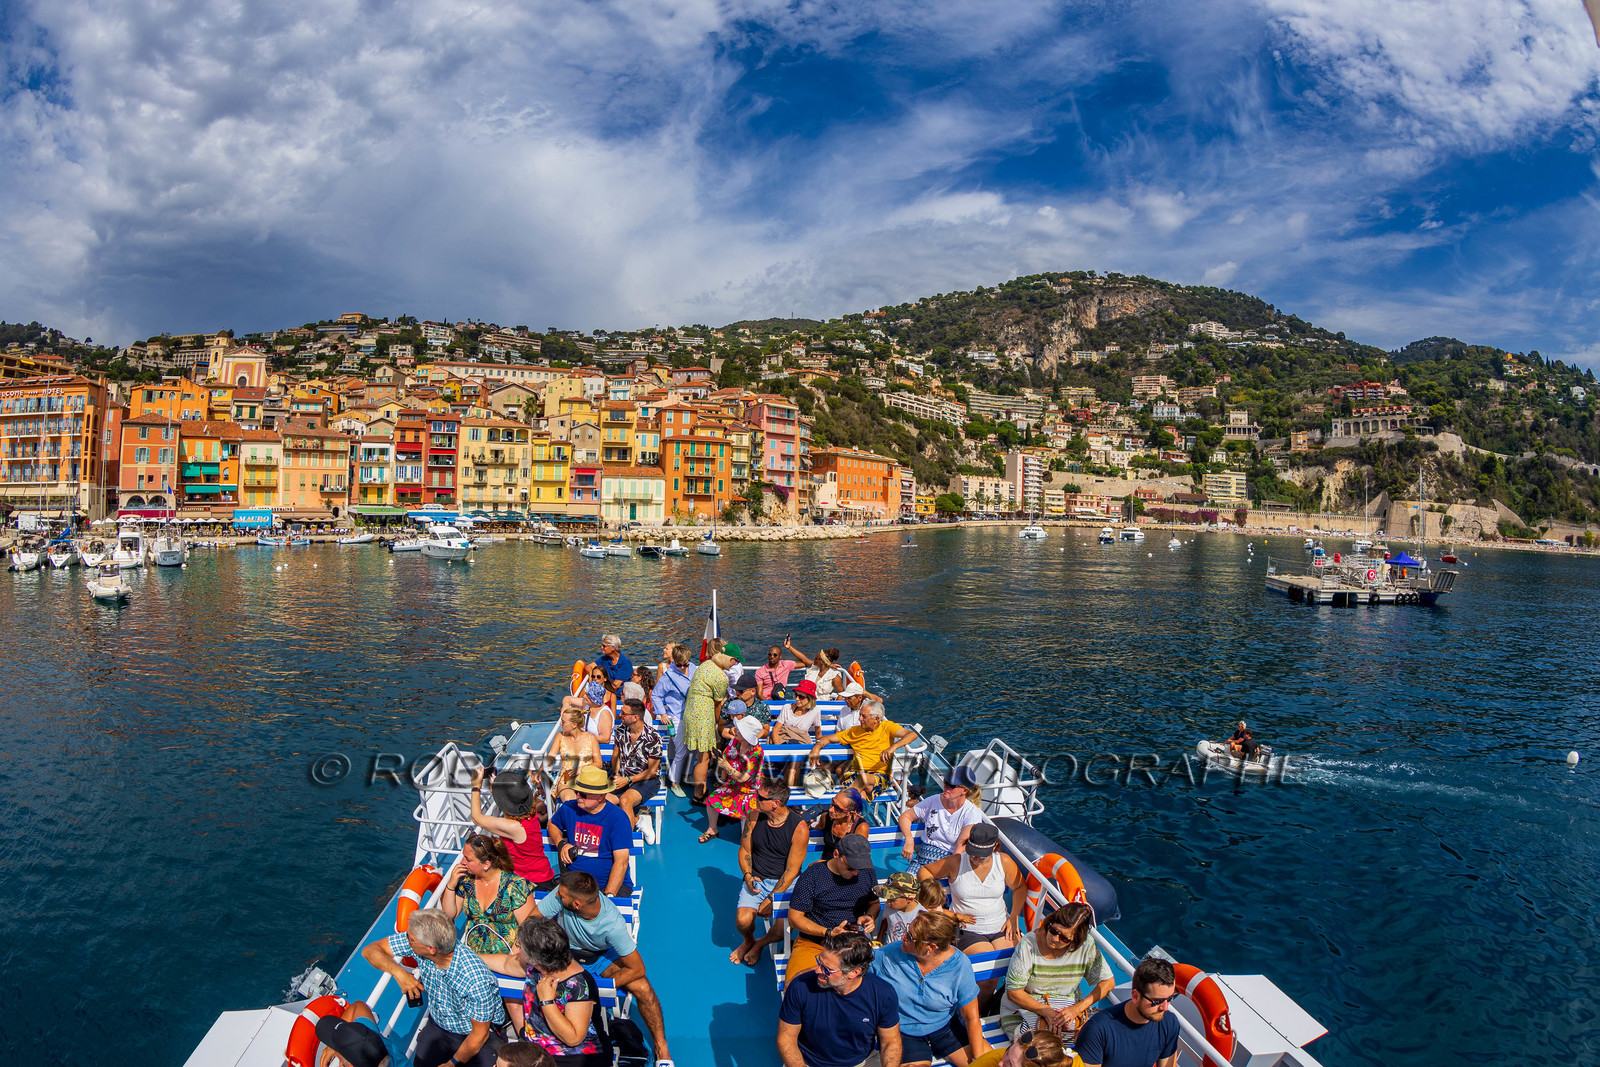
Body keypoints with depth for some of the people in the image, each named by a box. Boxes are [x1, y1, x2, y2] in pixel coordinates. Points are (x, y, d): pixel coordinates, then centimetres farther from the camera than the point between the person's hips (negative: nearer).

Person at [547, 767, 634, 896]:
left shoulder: (618, 818, -10)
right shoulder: (569, 809, 5)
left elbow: (621, 862, -15)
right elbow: (552, 823, 29)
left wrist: (608, 895, -25)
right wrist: (561, 844, 8)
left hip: (610, 884, -4)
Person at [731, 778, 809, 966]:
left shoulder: (799, 828, -17)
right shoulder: (754, 817, -5)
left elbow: (791, 871, -13)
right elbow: (744, 850, 9)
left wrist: (770, 900, -15)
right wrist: (748, 876, -9)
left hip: (786, 882, -2)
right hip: (756, 880, 3)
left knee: (784, 928, -23)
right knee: (743, 920, -21)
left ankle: (761, 943, 13)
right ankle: (748, 941, 16)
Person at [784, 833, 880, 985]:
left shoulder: (867, 873, 6)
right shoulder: (811, 876, -8)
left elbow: (874, 903, 23)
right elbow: (794, 918, -5)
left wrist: (869, 916, -2)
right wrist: (829, 933, -17)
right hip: (813, 943, -3)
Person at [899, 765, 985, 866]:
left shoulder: (973, 813, -5)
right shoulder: (934, 801, 4)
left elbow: (962, 846, -10)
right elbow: (905, 816, 11)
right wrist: (909, 840, -8)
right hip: (923, 857, 3)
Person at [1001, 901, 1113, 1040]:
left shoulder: (1086, 946, -11)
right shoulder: (1028, 944, -18)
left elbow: (1107, 982, -4)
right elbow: (1013, 992, -13)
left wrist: (1076, 1009, -17)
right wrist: (1046, 1011, -26)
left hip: (1067, 1007, 4)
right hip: (1027, 1007, -3)